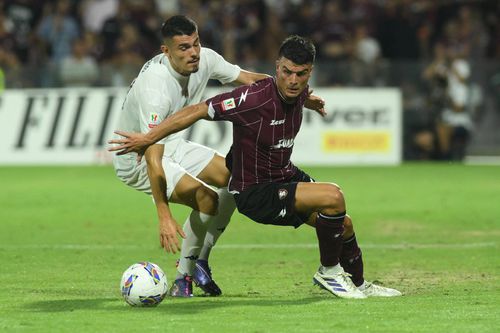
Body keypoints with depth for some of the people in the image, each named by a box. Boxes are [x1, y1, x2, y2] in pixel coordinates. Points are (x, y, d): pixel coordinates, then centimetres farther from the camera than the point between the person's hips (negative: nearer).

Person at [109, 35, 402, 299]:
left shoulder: (300, 92, -7)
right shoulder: (254, 98, -30)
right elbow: (198, 111, -25)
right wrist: (148, 139, -22)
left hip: (286, 177, 9)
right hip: (255, 193, -8)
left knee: (344, 224, 15)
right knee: (333, 197, -24)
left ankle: (360, 285, 43)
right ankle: (328, 272, -2)